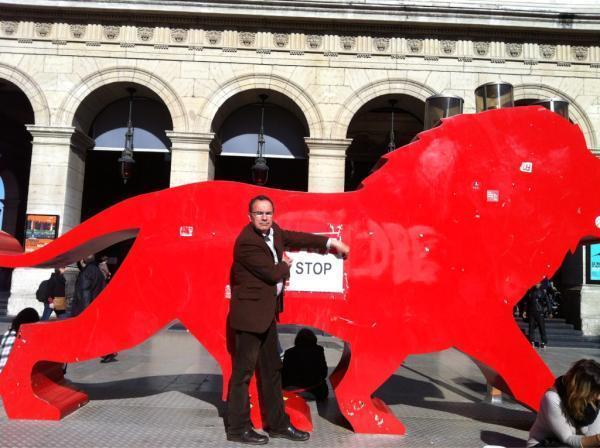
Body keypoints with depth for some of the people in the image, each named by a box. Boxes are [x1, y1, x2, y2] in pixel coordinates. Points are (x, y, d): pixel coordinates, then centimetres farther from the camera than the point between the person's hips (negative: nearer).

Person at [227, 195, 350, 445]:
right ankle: (238, 429, 13)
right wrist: (285, 264, 1)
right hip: (249, 313, -9)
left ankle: (277, 424, 28)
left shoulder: (273, 231, 6)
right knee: (243, 372, 1)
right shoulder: (247, 241, -20)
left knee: (271, 370, 16)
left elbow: (296, 238, 20)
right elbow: (273, 274, -20)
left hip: (267, 312, 10)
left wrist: (330, 242, 18)